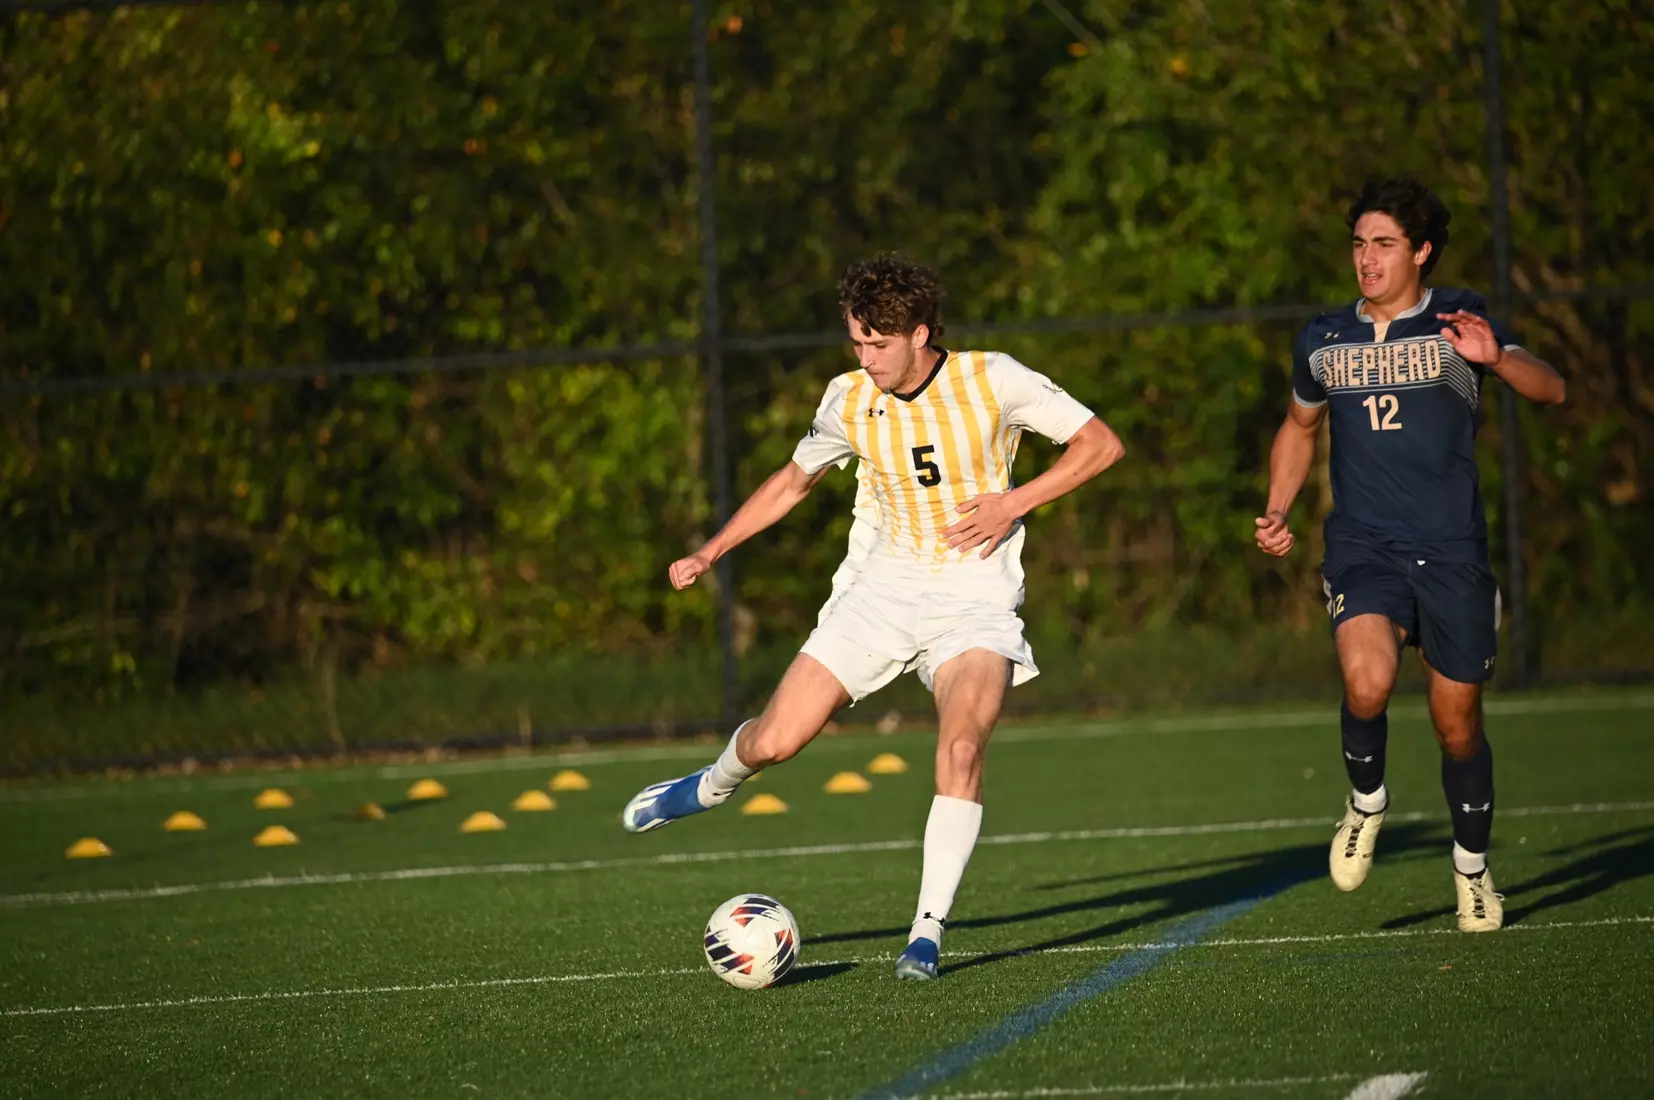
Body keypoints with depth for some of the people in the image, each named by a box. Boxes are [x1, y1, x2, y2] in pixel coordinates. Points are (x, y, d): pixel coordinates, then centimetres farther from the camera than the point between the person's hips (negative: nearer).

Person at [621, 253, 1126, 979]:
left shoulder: (992, 381, -11)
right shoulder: (849, 401, -2)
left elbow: (1101, 444, -5)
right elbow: (794, 479, 17)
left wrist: (1014, 503, -16)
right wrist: (711, 552, 9)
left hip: (975, 597, -3)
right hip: (886, 586, 3)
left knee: (961, 745, -29)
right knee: (774, 741, -4)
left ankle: (929, 931, -19)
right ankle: (714, 786, 34)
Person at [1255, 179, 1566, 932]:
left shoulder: (1456, 320, 1)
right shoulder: (1324, 341, 11)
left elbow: (1549, 390, -10)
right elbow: (1299, 428, 29)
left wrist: (1495, 358, -30)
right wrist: (1277, 512, 14)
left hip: (1451, 551, -1)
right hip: (1362, 549, 1)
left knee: (1457, 720, 6)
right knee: (1368, 684, -26)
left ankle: (1472, 866, 29)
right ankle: (1366, 799, 3)